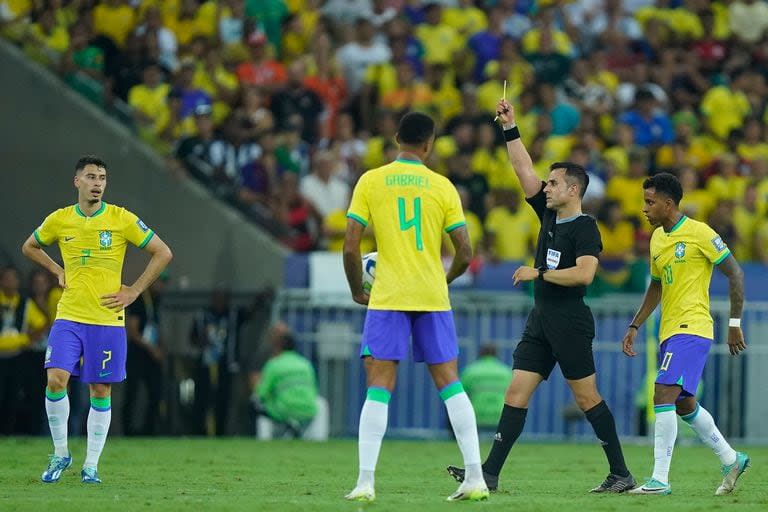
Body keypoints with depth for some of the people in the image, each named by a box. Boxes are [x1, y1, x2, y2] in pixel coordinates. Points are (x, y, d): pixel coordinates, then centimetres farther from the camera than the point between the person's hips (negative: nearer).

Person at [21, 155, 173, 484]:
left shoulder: (122, 219, -4)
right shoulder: (59, 220, 3)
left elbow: (163, 253, 0)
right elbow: (29, 247, 22)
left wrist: (134, 291, -4)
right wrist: (57, 271, 8)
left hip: (108, 319, -1)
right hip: (68, 317, 1)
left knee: (100, 392, 2)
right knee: (56, 380, -15)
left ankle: (91, 466, 11)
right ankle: (60, 454, 3)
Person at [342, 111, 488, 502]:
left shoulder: (370, 182, 0)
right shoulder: (443, 187, 3)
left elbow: (350, 247, -4)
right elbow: (465, 253, 2)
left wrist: (357, 290, 12)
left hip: (387, 298, -1)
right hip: (433, 298, 1)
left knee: (379, 388, -1)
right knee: (450, 384, 7)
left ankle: (365, 482, -9)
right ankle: (475, 480, 4)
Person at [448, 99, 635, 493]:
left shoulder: (585, 228, -9)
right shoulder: (549, 215, 12)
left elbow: (585, 273, -22)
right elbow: (524, 170, 15)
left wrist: (539, 273, -15)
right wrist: (510, 128, 10)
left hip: (570, 322, -8)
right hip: (541, 320, 8)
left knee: (587, 398, -4)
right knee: (517, 391, 1)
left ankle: (621, 474, 3)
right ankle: (489, 472, -3)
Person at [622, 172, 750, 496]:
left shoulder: (699, 233, -11)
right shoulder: (657, 238, 13)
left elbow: (734, 274, -8)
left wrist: (735, 323, -8)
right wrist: (635, 327, 18)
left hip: (691, 329, -9)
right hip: (670, 332, 9)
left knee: (663, 394, -19)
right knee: (684, 405, 16)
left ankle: (660, 479, -20)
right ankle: (731, 460, 33)